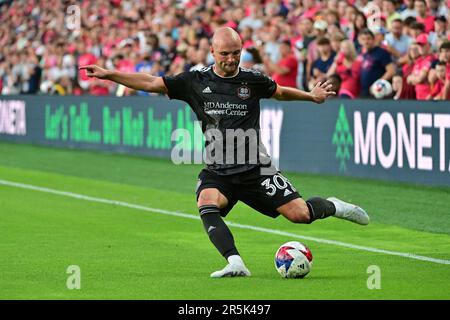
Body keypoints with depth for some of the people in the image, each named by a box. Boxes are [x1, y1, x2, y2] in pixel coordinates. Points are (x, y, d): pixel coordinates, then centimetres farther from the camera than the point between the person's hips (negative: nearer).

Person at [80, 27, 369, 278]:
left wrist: (311, 96, 19)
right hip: (217, 171, 0)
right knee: (207, 204, -32)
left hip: (256, 167, 0)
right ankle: (236, 264, -37)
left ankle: (333, 207, 25)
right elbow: (150, 83, 1)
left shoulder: (253, 81, 2)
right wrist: (107, 74, -5)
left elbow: (280, 92, 25)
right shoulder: (196, 81, 1)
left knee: (300, 214, -8)